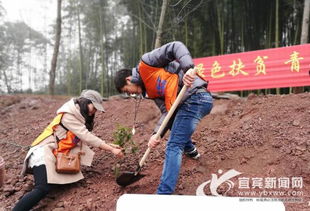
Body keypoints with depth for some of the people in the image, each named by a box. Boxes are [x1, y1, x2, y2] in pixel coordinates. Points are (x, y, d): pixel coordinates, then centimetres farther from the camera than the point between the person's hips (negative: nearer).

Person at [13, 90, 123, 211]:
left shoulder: (79, 117, 12)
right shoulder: (68, 115, -17)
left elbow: (87, 139, 8)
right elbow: (86, 136, -21)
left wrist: (109, 145, -1)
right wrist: (111, 150, -19)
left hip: (58, 155, 10)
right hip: (44, 152, -10)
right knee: (43, 189, -26)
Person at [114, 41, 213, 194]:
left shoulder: (145, 64, -1)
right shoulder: (150, 90, 21)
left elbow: (175, 47, -12)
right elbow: (167, 111, 9)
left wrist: (188, 69, -28)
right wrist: (157, 134, -4)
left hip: (195, 97, -10)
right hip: (194, 101, 10)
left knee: (173, 146, -10)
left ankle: (164, 193, -7)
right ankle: (191, 150, 53)